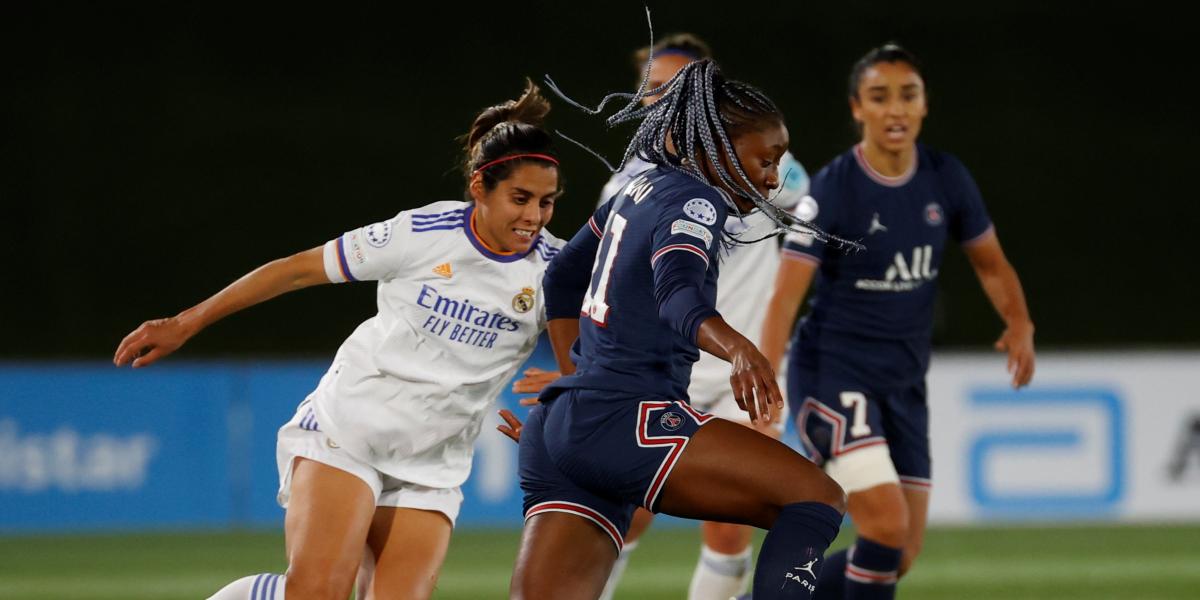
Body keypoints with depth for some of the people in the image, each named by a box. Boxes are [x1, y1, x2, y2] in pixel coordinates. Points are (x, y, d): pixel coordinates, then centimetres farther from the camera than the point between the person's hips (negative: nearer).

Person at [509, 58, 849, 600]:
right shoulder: (695, 203, -6)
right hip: (623, 418, -10)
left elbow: (563, 277, 34)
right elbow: (678, 293, -27)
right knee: (816, 499, -14)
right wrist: (738, 350, -46)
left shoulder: (642, 189, 21)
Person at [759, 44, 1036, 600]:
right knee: (887, 524, -21)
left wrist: (1019, 324, -6)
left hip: (903, 381, 6)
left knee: (901, 555, 5)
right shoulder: (832, 190, -14)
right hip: (833, 371, -6)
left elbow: (990, 262, 14)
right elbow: (786, 296, -18)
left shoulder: (946, 179, 1)